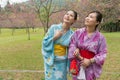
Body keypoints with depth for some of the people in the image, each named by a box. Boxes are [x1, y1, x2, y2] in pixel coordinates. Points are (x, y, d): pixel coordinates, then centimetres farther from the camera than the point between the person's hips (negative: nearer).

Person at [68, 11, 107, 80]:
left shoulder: (100, 37, -8)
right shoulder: (78, 33, -4)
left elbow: (102, 54, -5)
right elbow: (72, 46, -4)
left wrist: (90, 61, -18)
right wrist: (81, 58, -16)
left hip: (91, 68, -1)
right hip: (77, 66, 2)